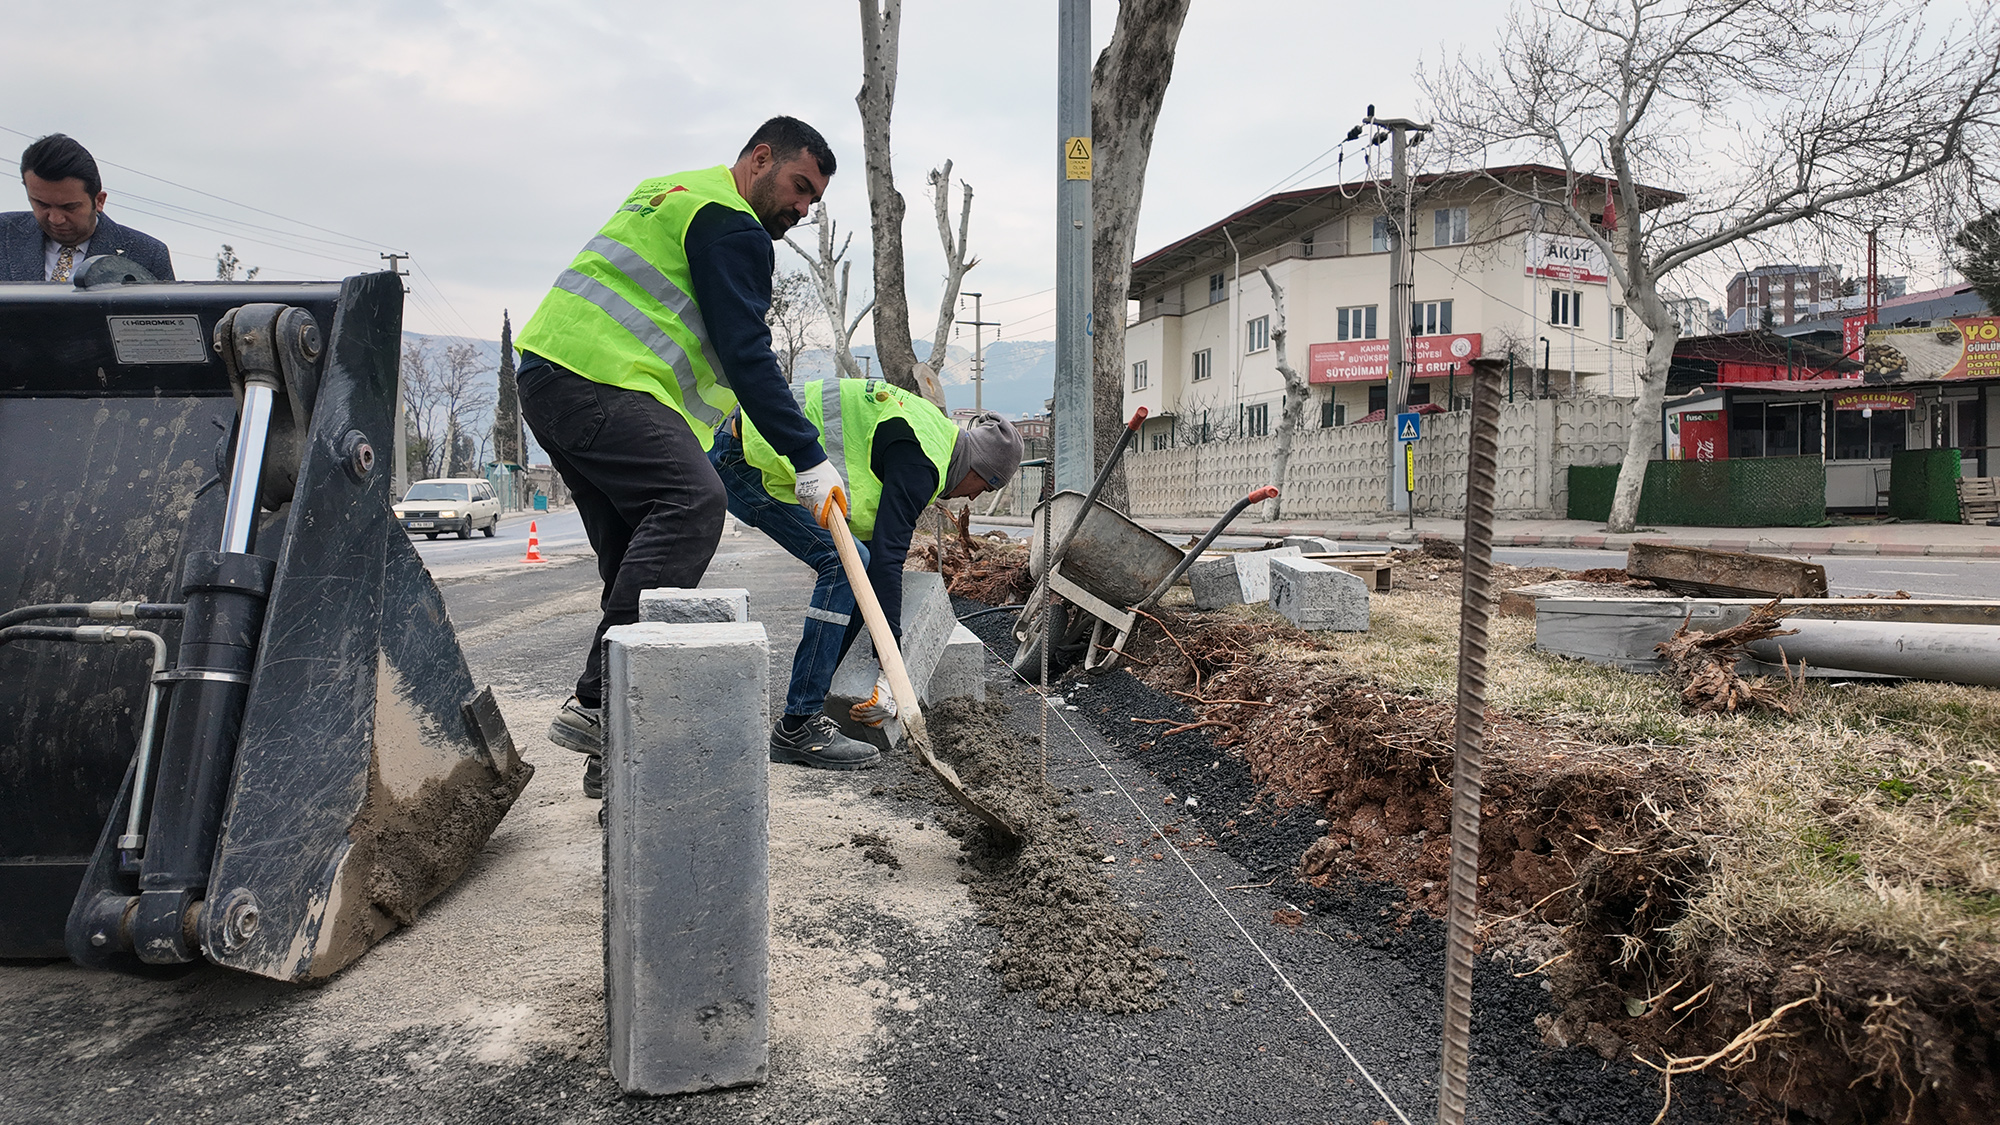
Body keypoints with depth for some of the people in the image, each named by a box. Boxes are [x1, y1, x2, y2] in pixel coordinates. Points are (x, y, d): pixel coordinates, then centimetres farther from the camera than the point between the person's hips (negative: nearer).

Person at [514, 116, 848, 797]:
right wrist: (809, 460, -13)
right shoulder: (731, 225, -5)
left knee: (642, 561, 5)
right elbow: (747, 356, -14)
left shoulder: (671, 193, 29)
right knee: (692, 499, -27)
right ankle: (600, 704, -31)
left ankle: (616, 757, 5)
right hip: (598, 382, -11)